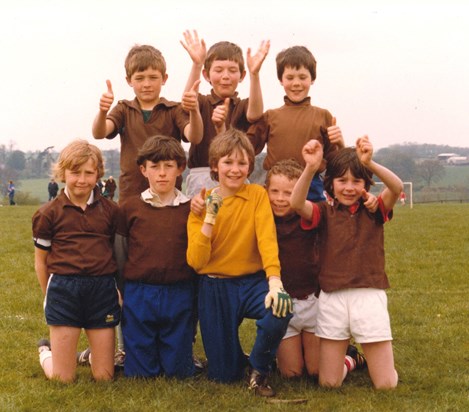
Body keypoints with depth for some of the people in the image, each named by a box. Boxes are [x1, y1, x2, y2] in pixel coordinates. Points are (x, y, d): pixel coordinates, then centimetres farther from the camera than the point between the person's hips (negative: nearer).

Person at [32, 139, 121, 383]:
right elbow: (40, 261, 8)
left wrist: (121, 288, 6)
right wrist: (50, 298, 11)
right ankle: (45, 352, 36)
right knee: (63, 378, 4)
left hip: (102, 289, 2)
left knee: (104, 377, 5)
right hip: (64, 288, -2)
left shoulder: (110, 210, 5)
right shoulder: (48, 214, 0)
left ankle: (93, 352, 39)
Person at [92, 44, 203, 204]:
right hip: (130, 194, 1)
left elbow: (194, 137, -14)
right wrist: (102, 112, -28)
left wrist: (194, 111, -34)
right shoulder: (124, 110, 10)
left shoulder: (174, 110, 4)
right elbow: (98, 133, -6)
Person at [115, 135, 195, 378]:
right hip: (138, 294, 0)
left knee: (178, 371, 5)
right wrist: (125, 288, 7)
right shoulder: (131, 208, 3)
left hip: (179, 296, 0)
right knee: (139, 372, 4)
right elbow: (119, 253, 9)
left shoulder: (190, 209, 2)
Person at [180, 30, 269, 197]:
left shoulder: (243, 106, 7)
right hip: (201, 175, 0)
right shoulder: (203, 103, 6)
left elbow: (255, 113, -18)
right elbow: (188, 103, -19)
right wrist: (196, 64, -35)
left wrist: (254, 73, -33)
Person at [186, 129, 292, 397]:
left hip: (252, 281, 0)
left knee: (280, 310, -35)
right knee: (224, 374, 0)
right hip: (215, 288, 1)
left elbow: (267, 239, -19)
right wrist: (210, 218, -19)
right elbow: (196, 262, -10)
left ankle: (259, 369, -4)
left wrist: (275, 282, -35)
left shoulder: (257, 194, -4)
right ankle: (236, 360, 39)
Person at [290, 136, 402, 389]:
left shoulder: (374, 210, 4)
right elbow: (296, 203, -17)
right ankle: (347, 359, 39)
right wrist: (310, 168, -33)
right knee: (329, 383, 6)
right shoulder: (325, 212, 4)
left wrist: (370, 163, -35)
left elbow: (397, 187, -17)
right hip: (333, 299, 1)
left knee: (386, 384, 2)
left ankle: (367, 356, 35)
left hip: (370, 297, 0)